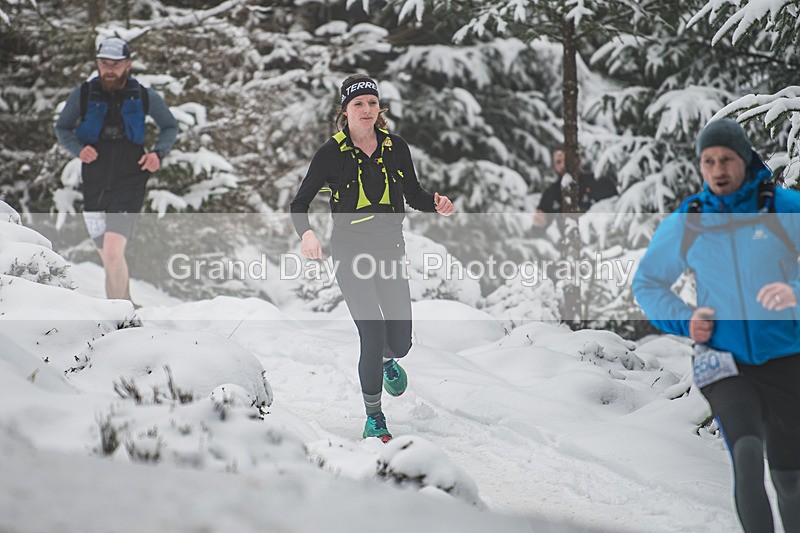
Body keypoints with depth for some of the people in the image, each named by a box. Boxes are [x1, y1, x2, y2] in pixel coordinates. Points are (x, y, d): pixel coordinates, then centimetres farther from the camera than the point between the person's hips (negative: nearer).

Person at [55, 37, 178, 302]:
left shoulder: (145, 98, -3)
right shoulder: (83, 95, -2)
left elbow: (170, 127, 13)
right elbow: (62, 128, 11)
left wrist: (158, 153, -5)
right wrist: (78, 149, -10)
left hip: (129, 184, -3)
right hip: (94, 187, 3)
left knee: (113, 251, -21)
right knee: (108, 257, 13)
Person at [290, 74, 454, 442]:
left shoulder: (396, 147, 1)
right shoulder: (332, 152, -8)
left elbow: (413, 194, 13)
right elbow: (300, 203, -4)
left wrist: (435, 204, -10)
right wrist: (306, 234, -25)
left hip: (390, 251, 3)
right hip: (351, 253, -3)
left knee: (400, 341, 1)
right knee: (373, 339, -13)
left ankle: (387, 361, 42)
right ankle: (374, 419, 7)